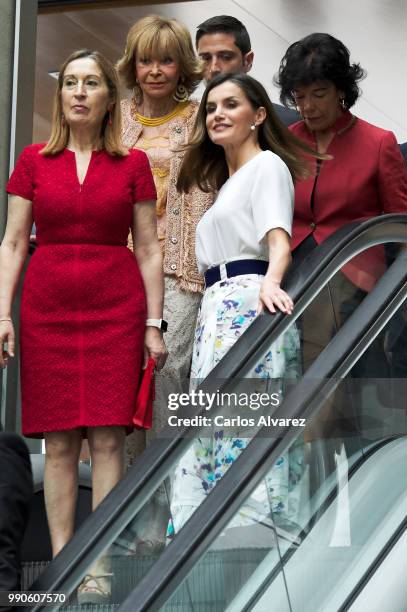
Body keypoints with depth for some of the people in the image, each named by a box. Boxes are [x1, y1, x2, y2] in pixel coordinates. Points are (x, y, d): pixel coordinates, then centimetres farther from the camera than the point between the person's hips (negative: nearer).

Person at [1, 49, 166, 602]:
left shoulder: (132, 165, 5)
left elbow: (149, 250, 6)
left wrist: (154, 324, 0)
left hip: (116, 307, -1)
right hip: (48, 307, 1)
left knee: (107, 438, -5)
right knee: (58, 441, 0)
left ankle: (100, 567, -2)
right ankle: (61, 563, 5)